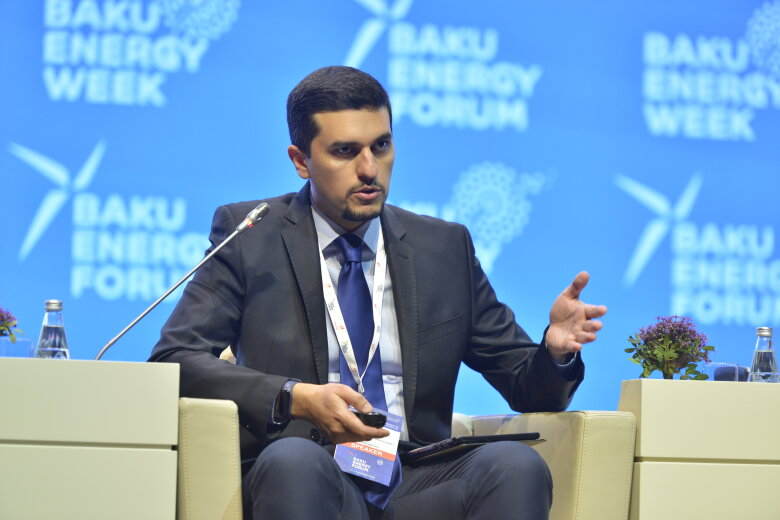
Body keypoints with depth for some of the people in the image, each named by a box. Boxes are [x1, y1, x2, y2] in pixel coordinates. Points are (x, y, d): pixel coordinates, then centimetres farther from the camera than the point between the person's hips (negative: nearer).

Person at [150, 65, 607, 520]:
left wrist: (555, 349, -6)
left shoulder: (445, 248, 17)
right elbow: (174, 359, -3)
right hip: (304, 481, -3)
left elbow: (526, 388, 19)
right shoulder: (249, 235, 9)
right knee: (294, 459, -38)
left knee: (517, 464, -29)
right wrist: (296, 398, -18)